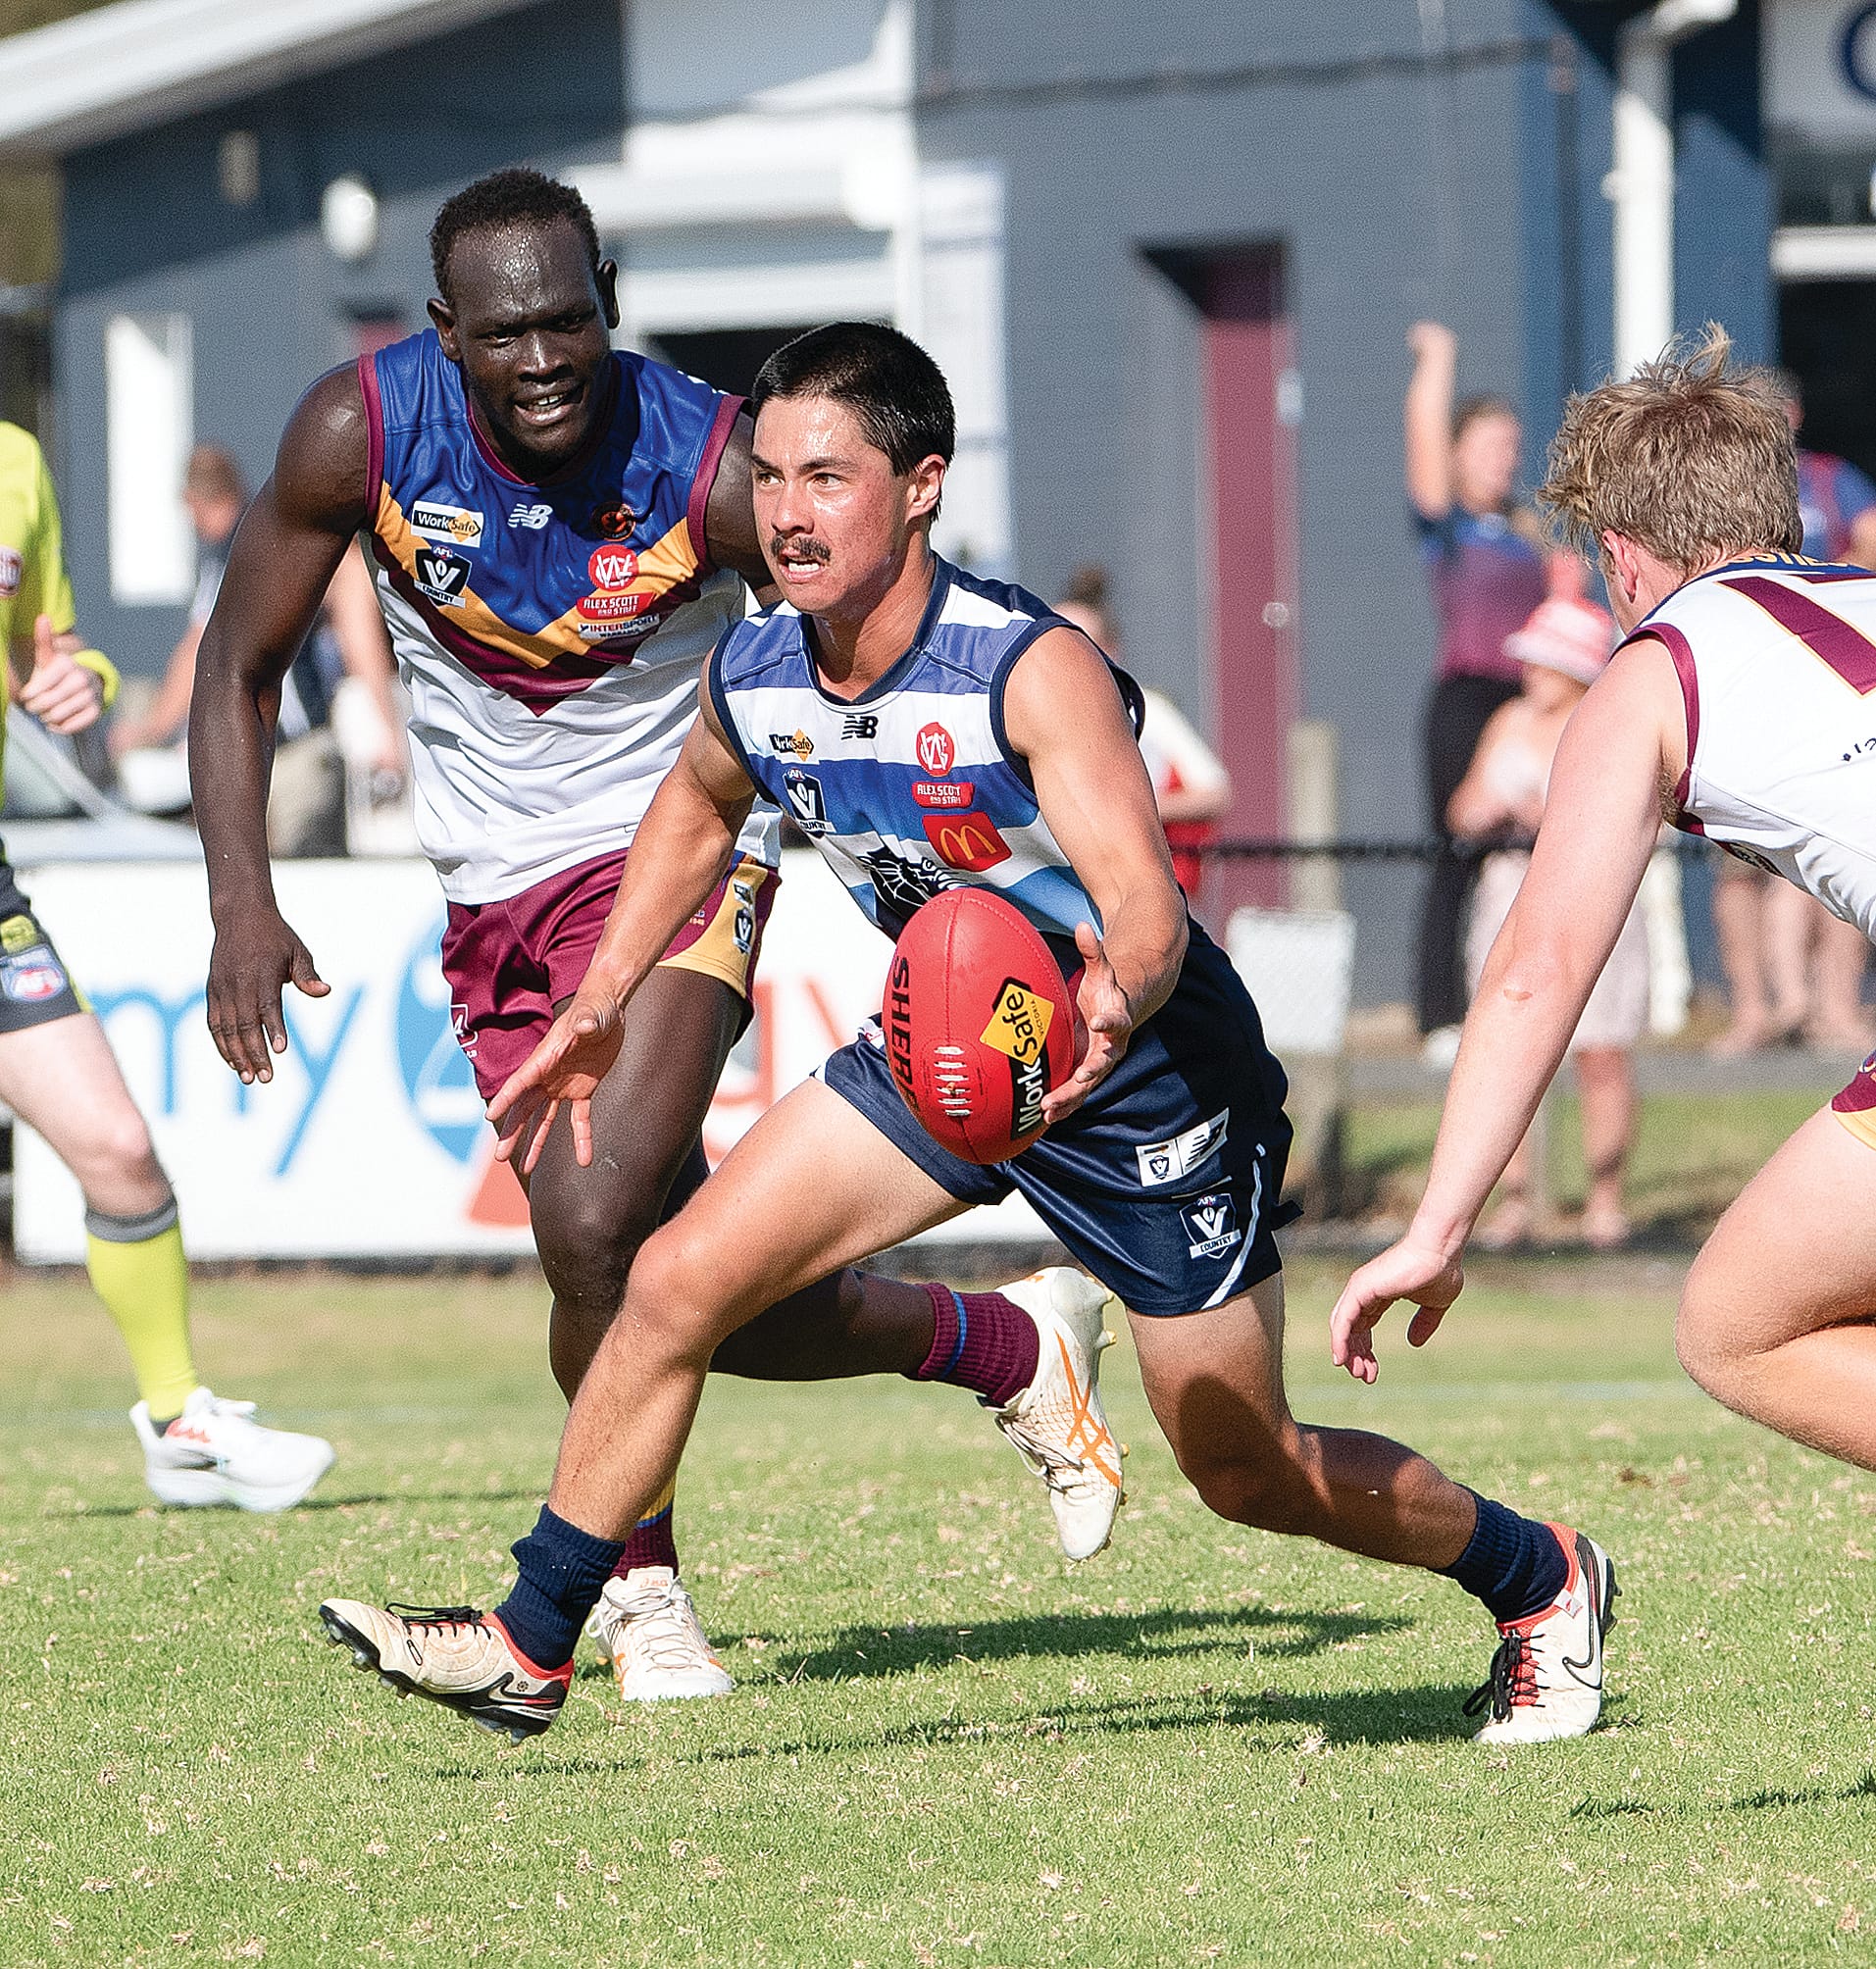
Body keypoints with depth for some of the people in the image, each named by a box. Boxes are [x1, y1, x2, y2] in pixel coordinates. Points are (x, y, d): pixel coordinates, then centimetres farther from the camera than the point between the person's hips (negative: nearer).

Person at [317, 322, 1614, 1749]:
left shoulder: (1035, 670, -30)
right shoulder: (757, 673, -10)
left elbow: (1143, 901, -42)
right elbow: (700, 804, 15)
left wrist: (1115, 1008, -63)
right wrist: (602, 1005, 11)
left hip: (1149, 1077, -6)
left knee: (1249, 1475, 3)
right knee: (681, 1280, -10)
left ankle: (1540, 1578, 29)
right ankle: (532, 1647, 0)